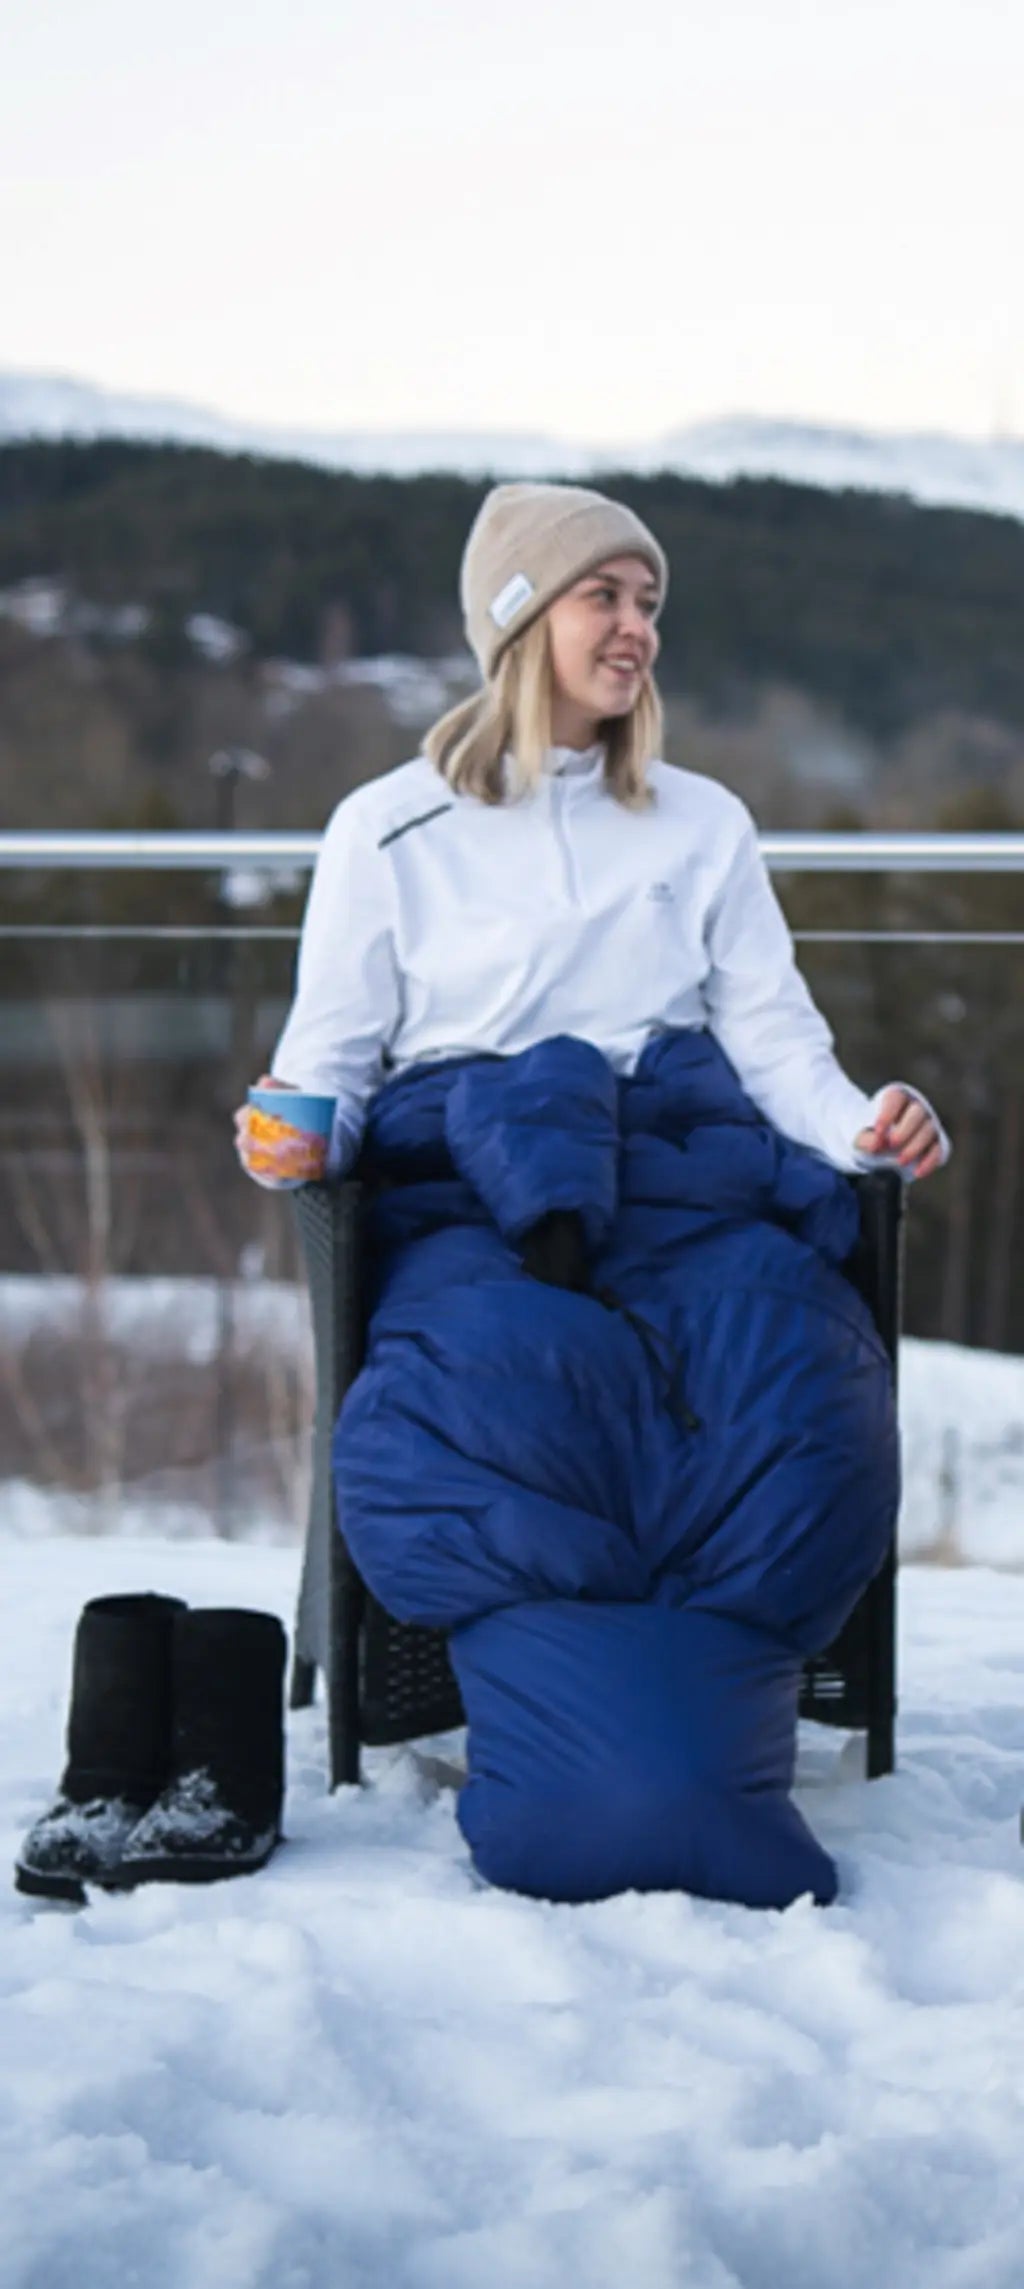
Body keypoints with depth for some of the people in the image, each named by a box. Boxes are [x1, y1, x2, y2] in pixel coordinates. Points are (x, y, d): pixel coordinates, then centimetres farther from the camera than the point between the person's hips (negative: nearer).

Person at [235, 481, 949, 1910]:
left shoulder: (705, 825, 26)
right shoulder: (389, 831, 19)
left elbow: (772, 1036, 17)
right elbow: (332, 1057, 15)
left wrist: (861, 1125, -4)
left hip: (688, 1175, 2)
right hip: (465, 1192, -2)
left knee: (788, 1357, -34)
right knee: (506, 1368, -38)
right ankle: (648, 1763, -39)